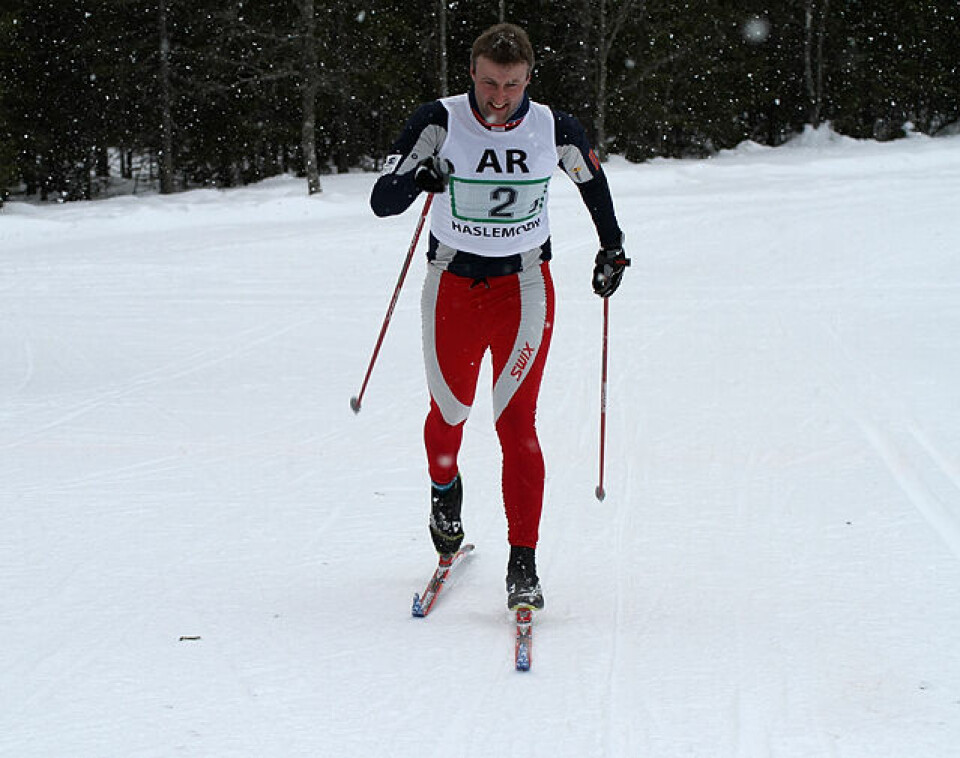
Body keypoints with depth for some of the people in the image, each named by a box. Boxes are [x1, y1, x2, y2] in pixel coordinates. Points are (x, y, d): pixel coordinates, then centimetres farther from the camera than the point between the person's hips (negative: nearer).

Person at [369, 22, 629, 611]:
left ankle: (524, 564, -7)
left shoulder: (555, 131, -9)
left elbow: (593, 180, 13)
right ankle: (445, 490, 49)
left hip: (525, 290, -1)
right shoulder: (440, 123, -13)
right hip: (454, 288, 1)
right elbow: (382, 202, -17)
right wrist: (417, 179, -37)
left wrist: (613, 248, 18)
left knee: (517, 425, -10)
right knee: (449, 412, 16)